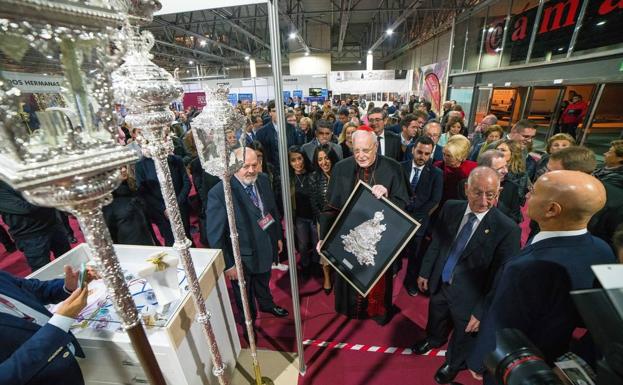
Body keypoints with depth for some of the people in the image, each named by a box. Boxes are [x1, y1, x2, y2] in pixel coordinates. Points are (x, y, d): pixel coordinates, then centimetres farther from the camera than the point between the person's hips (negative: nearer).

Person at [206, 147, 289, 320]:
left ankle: (267, 305, 64)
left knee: (263, 282, 33)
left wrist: (278, 237, 10)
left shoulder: (263, 180, -10)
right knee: (245, 296, 24)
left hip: (266, 249, 5)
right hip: (242, 258, -4)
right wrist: (228, 264, -16)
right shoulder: (219, 193, -28)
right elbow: (215, 234, -20)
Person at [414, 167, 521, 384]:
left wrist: (481, 311, -14)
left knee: (463, 334, 26)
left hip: (468, 296, -3)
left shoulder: (507, 229, -25)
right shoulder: (450, 208, -13)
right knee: (436, 320, 32)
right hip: (439, 283, 4)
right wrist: (425, 272, 5)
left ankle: (454, 362, 58)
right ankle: (434, 339, 66)